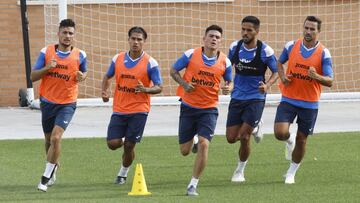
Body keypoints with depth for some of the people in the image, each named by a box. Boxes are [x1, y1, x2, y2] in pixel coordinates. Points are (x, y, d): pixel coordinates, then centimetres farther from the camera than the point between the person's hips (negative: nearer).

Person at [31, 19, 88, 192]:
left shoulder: (79, 55, -4)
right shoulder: (46, 52, -4)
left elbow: (83, 73, 16)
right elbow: (33, 76, -3)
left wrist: (81, 77, -8)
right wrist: (47, 68, -21)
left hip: (67, 104, -2)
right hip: (47, 102, 2)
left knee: (56, 138, -19)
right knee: (48, 140, 16)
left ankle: (46, 177, -11)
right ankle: (54, 166, 45)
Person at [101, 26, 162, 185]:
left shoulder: (150, 63, -7)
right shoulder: (118, 59, 4)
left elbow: (159, 87, -5)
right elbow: (108, 77, 19)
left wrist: (145, 89, -25)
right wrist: (105, 91, 1)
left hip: (139, 110, -3)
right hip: (119, 110, 3)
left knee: (129, 146, -2)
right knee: (113, 144, -5)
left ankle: (123, 174, 23)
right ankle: (124, 142, 32)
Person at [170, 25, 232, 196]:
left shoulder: (224, 62, -3)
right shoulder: (191, 55, -7)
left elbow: (229, 81, 12)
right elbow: (173, 71, 3)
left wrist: (227, 88, -12)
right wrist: (184, 84, -15)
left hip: (209, 109, 0)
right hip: (188, 106, 0)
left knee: (203, 144, -19)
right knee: (184, 151, 5)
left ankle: (193, 185, -8)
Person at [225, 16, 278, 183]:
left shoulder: (265, 51, -12)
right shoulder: (235, 47, -2)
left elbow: (276, 72, -1)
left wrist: (267, 85, -20)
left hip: (256, 98, -4)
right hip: (237, 98, 4)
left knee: (244, 137, -10)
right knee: (231, 138, 3)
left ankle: (240, 170, 15)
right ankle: (255, 127, 34)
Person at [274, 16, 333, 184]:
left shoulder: (323, 53, -8)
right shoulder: (291, 46, -2)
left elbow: (330, 81, -10)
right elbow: (280, 62, 18)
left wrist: (316, 76, -31)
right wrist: (282, 76, -3)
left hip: (310, 104, -1)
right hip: (288, 99, 1)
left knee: (301, 139, 6)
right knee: (280, 133, -15)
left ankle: (291, 173, 26)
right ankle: (290, 141, 23)